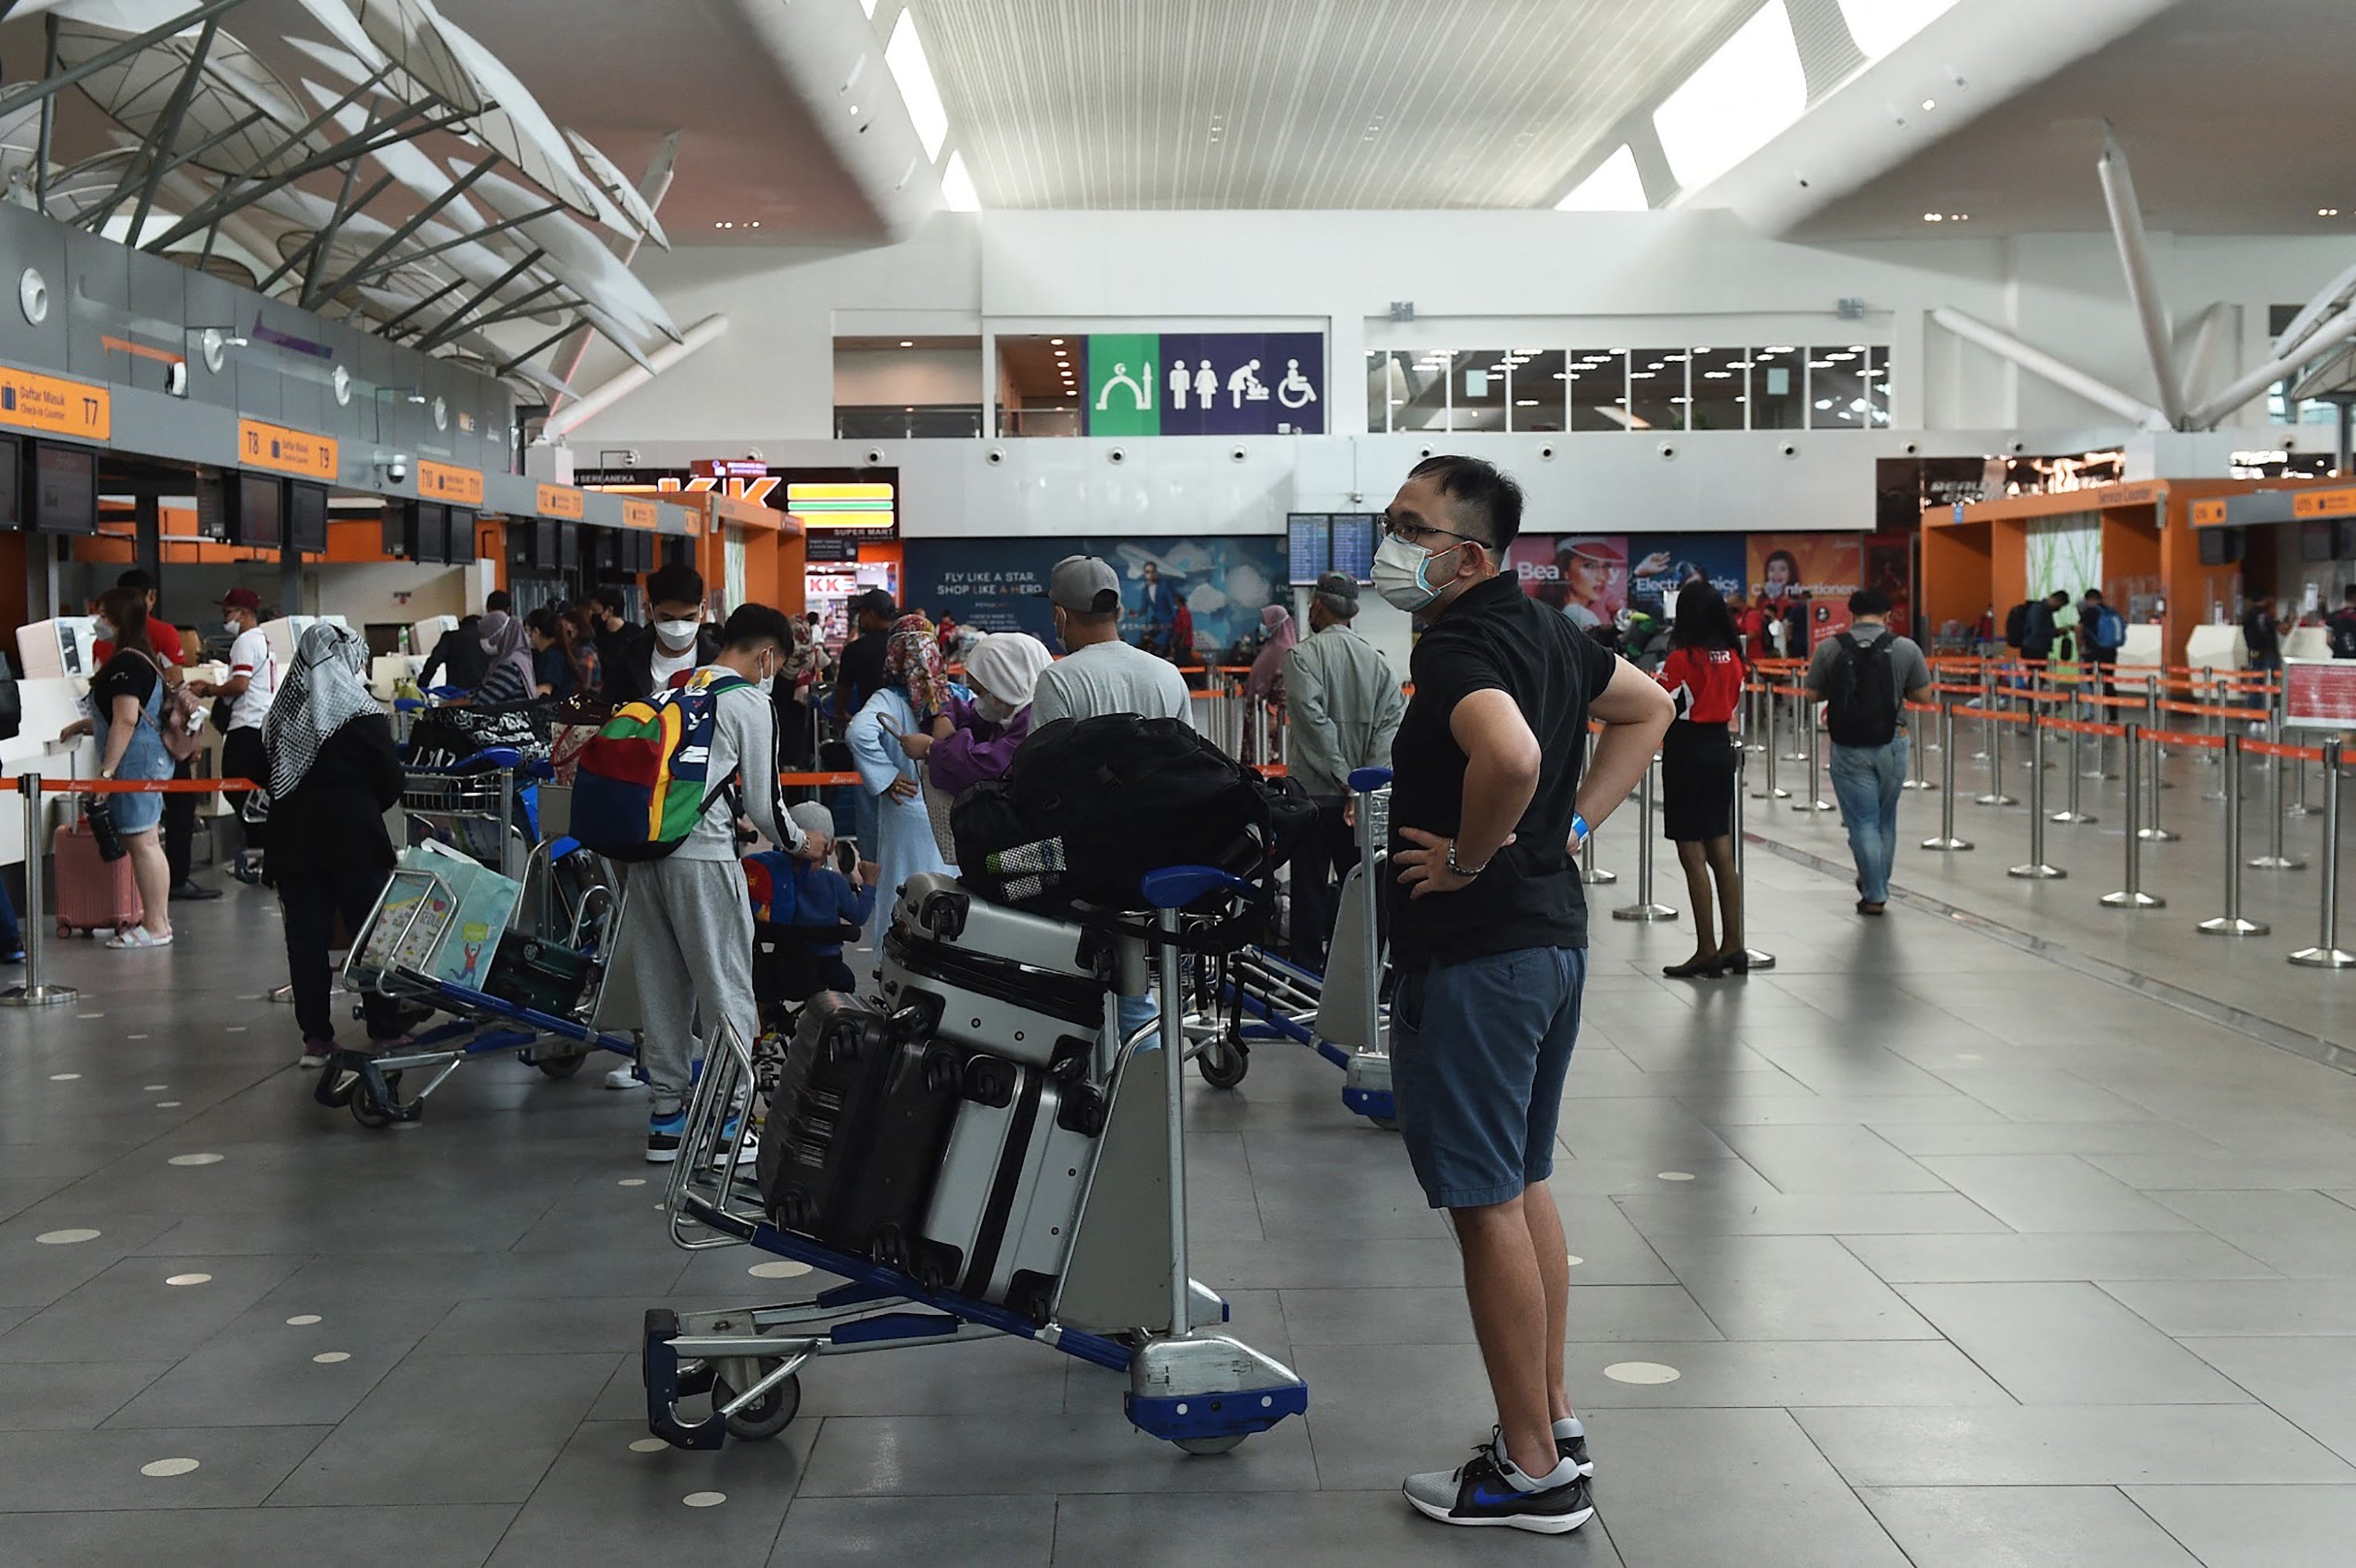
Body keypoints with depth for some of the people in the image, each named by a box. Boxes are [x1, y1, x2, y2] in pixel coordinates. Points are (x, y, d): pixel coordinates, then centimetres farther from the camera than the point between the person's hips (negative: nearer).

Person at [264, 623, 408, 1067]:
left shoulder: (282, 714, 5)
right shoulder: (362, 714, -8)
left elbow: (268, 776, 8)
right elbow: (391, 780, -6)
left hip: (294, 840, 4)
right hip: (354, 836, -4)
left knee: (305, 937, 6)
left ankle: (316, 1036, 8)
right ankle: (385, 1032, 5)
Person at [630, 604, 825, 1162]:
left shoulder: (671, 692, 16)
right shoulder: (753, 706, -3)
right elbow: (764, 802, -2)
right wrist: (800, 842, 16)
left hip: (646, 851, 7)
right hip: (704, 855, -7)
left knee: (662, 985, 12)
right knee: (726, 989, 1)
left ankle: (665, 1117, 19)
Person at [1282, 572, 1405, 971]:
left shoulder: (1303, 656, -6)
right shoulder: (1378, 661, 9)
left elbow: (1315, 720, -17)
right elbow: (1394, 719, -3)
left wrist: (1347, 783, -15)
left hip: (1315, 792, -4)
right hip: (1361, 801, 4)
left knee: (1311, 891, 1)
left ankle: (1307, 971, 3)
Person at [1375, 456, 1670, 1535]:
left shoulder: (1458, 649, -20)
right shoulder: (1547, 631, 10)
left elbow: (1511, 755, -40)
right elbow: (1648, 708, 25)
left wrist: (1471, 857, -23)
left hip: (1474, 953, -10)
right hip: (1554, 935, 10)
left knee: (1488, 1205, -2)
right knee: (1526, 1186, 19)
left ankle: (1532, 1469, 6)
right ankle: (1552, 1417, 29)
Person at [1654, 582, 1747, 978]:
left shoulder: (1682, 659, -15)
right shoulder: (1732, 658, 4)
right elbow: (1734, 707, 13)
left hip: (1687, 753, -7)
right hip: (1721, 749, 7)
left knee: (1693, 856, -2)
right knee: (1721, 853, 12)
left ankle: (1706, 952, -1)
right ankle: (1733, 946, 13)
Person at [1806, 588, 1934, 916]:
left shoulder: (1829, 649, -5)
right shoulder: (1905, 648, -5)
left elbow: (1813, 694, 2)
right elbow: (1924, 695, 0)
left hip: (1849, 748, -1)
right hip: (1891, 744, 1)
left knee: (1863, 821, 5)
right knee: (1886, 820, 18)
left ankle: (1874, 895, 5)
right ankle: (1877, 886, 29)